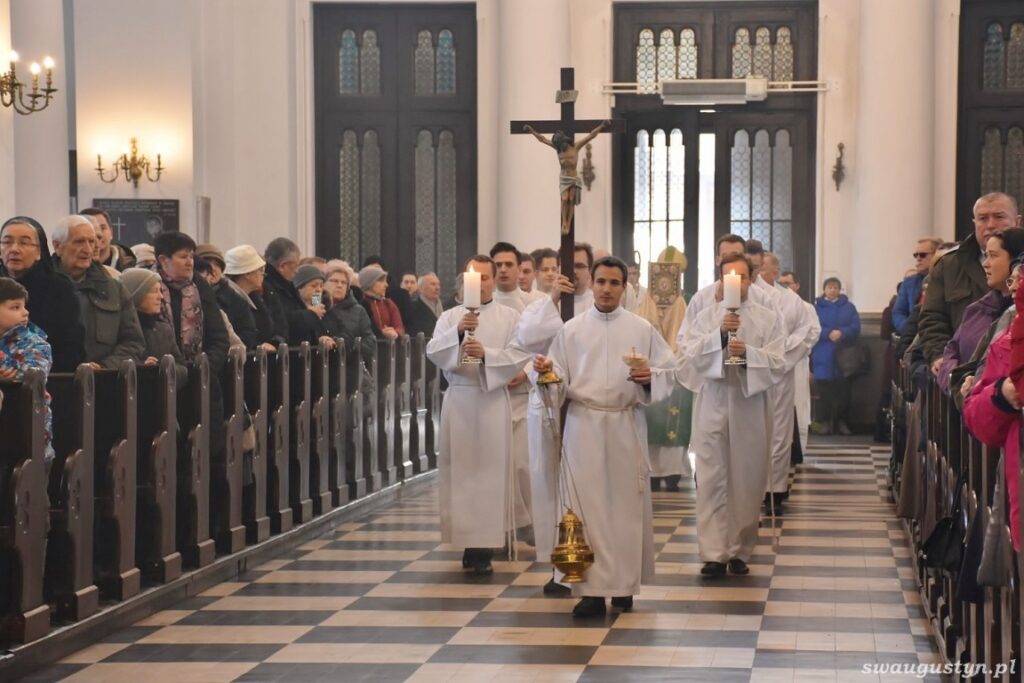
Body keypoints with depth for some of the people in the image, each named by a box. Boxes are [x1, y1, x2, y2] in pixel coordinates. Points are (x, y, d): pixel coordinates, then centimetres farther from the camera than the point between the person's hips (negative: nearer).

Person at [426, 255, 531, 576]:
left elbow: (520, 355, -5)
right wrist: (458, 333, -21)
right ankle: (467, 539, 11)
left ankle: (485, 546, -2)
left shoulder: (510, 317, 6)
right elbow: (433, 352, -5)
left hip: (492, 400, -2)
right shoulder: (450, 317, 9)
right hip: (458, 400, 2)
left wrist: (486, 354, -19)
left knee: (489, 470, -4)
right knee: (460, 469, 2)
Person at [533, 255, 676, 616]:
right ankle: (592, 589, -4)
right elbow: (560, 383, 5)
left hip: (626, 425, 0)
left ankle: (624, 585, 15)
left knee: (626, 504, 4)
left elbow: (669, 370, 5)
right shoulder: (571, 330, 7)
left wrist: (650, 377, -14)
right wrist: (547, 372, -15)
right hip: (584, 425, 0)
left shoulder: (642, 329, 6)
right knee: (587, 505, -5)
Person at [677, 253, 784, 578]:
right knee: (712, 481, -5)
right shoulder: (705, 317, 7)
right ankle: (714, 554, -6)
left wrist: (748, 353, -19)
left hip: (751, 408, 0)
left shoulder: (769, 319, 5)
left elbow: (778, 363, -3)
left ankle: (740, 551, 14)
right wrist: (719, 334, -16)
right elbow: (687, 357, -4)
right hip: (713, 407, 0)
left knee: (747, 483, 4)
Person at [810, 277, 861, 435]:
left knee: (843, 390, -1)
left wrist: (842, 333, -18)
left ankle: (841, 421, 9)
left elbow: (855, 327, 1)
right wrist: (829, 333, -19)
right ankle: (826, 421, 4)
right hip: (823, 356, -1)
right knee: (824, 391, -3)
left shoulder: (849, 307, 11)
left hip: (844, 355, 1)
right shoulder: (816, 308, 8)